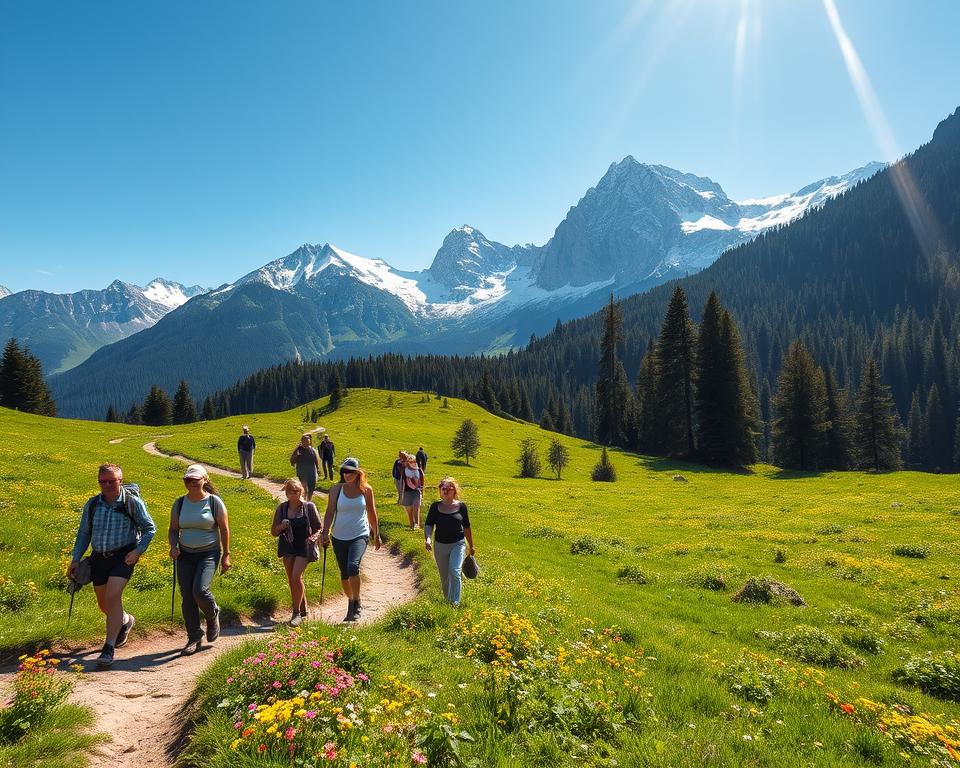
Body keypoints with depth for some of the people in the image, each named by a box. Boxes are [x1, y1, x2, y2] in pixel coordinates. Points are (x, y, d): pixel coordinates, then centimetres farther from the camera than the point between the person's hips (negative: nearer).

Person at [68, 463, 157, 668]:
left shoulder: (132, 502, -10)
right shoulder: (92, 504, 2)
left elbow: (150, 528, -2)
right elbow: (84, 533, 13)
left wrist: (138, 551, -14)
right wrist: (75, 559, 6)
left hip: (123, 556, -5)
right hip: (99, 558, 5)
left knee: (113, 597, -20)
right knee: (103, 604, 14)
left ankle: (109, 648, -11)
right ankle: (125, 621, 46)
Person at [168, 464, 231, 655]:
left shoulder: (214, 501, -6)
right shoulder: (179, 503, 4)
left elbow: (224, 529, -2)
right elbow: (173, 529, 11)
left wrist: (226, 555, -4)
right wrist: (173, 546, -9)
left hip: (209, 553, -4)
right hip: (185, 554, 4)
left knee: (200, 590, -21)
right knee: (186, 598, 2)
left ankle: (213, 616, 12)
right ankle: (194, 638, 18)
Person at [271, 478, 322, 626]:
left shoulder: (309, 507, -6)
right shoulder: (281, 508, 1)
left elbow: (319, 527, 3)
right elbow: (273, 532, 8)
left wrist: (315, 536, -18)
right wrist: (281, 527, -13)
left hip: (304, 547, -4)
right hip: (287, 547, 4)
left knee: (296, 577, -18)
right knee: (292, 580, 9)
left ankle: (297, 612, -4)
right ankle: (303, 609, 27)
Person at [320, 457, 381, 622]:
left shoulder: (366, 490, -2)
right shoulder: (336, 489, -2)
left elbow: (372, 513, 9)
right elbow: (330, 512, -5)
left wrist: (376, 535, 14)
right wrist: (325, 532, -19)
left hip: (360, 535, -2)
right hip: (339, 536, 2)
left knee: (353, 566, -24)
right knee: (344, 573, 11)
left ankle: (357, 604, -10)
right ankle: (350, 602, 34)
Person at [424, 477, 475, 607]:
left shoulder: (461, 506, -3)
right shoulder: (435, 507, -2)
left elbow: (466, 527, 6)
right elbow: (428, 525, -5)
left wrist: (471, 546, 13)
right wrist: (427, 539, -25)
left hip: (458, 544, -2)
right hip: (440, 545, 2)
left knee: (455, 572, -19)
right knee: (444, 577, 12)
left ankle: (455, 603, -13)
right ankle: (447, 600, 32)